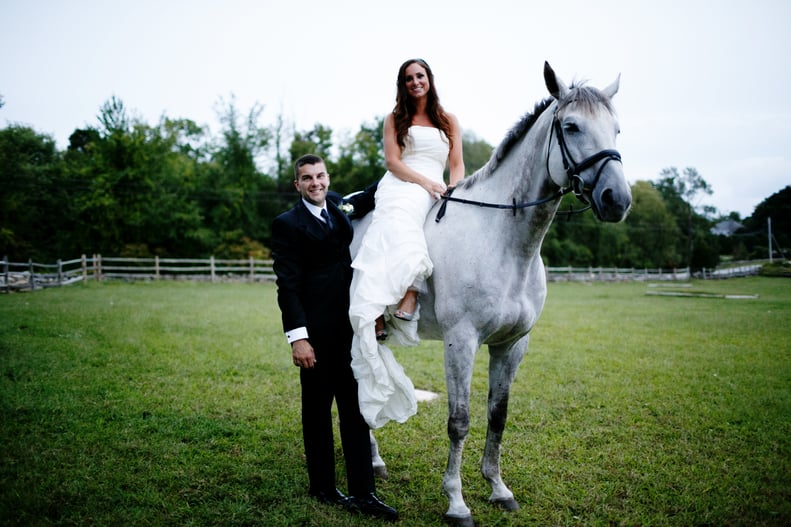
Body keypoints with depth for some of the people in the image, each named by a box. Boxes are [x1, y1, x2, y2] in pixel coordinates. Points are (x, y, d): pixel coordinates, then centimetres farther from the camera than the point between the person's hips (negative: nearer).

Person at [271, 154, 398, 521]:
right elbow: (287, 286, -11)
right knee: (317, 411, 9)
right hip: (316, 333, -6)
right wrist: (297, 337, -17)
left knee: (356, 409, 7)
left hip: (348, 328, 6)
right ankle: (322, 488, 24)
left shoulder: (339, 210, 12)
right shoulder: (287, 224, -6)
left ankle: (362, 493, 13)